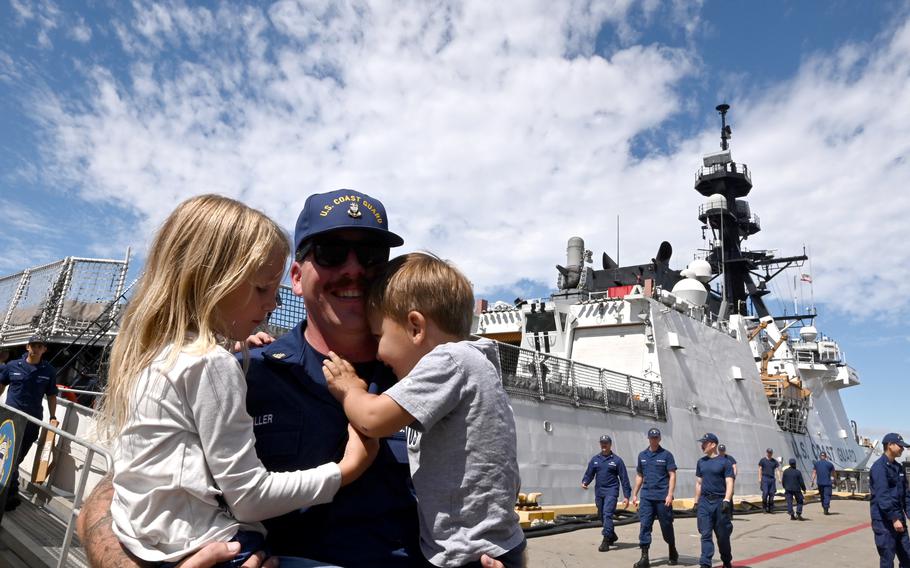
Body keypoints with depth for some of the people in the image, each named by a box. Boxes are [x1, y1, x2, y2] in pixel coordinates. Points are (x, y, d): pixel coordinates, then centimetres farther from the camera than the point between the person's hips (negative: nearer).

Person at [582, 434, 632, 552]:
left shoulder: (617, 460, -3)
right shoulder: (595, 459, 8)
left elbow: (624, 479, -2)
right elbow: (589, 474, 9)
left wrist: (626, 496, -4)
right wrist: (584, 482, -12)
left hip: (611, 491, -5)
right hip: (598, 491, 5)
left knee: (607, 514, -17)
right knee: (601, 515, 14)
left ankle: (606, 540, -14)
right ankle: (612, 536, 36)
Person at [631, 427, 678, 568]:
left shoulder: (666, 455, -2)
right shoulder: (642, 455, 11)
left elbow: (672, 476, -5)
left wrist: (670, 495, -14)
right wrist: (635, 494, 13)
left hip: (662, 497, -3)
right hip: (646, 497, 3)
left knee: (666, 526, 8)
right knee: (644, 526, -3)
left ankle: (673, 553, 30)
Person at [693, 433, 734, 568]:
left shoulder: (724, 462, -4)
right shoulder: (701, 462, 10)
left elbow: (729, 483, -10)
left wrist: (727, 500, -21)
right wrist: (696, 501, 13)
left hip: (720, 501, -4)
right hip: (704, 502, 4)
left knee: (722, 535, 9)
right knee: (705, 534, -1)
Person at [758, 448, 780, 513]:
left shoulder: (774, 461, 12)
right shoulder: (762, 460, 5)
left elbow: (777, 470, 9)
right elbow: (760, 469, 5)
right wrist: (759, 478, -3)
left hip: (772, 479, 3)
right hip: (765, 479, -3)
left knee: (771, 494, 2)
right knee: (765, 493, -11)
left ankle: (770, 508, 11)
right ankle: (764, 507, 3)